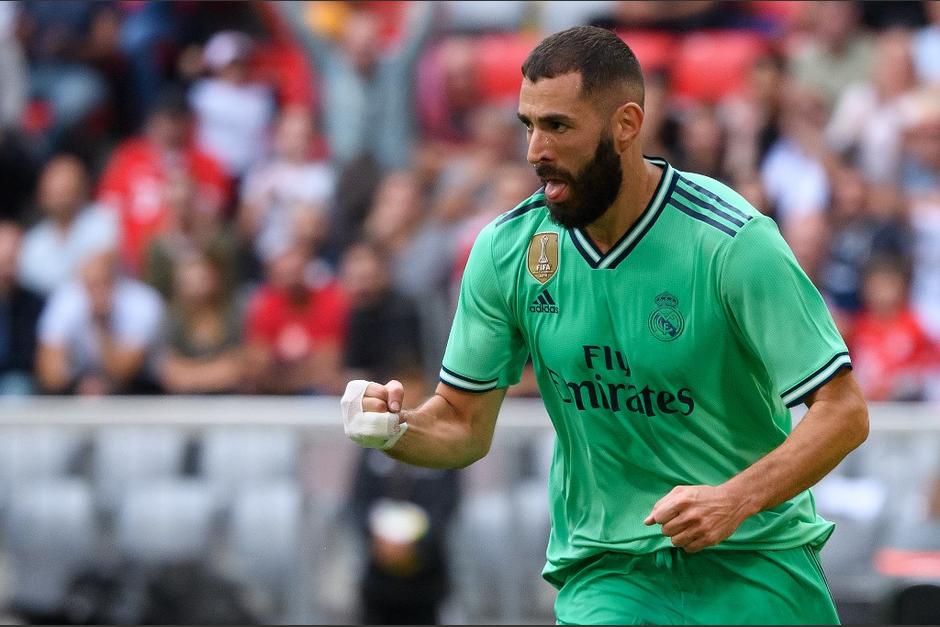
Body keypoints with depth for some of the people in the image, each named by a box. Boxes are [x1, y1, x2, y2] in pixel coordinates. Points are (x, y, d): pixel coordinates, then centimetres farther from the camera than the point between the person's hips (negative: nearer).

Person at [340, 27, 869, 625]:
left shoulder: (731, 240, -15)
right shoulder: (506, 250, -3)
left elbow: (843, 412, -15)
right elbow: (465, 423, 7)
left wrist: (735, 500, -28)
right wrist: (396, 429, -15)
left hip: (753, 559, -2)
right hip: (604, 570, 2)